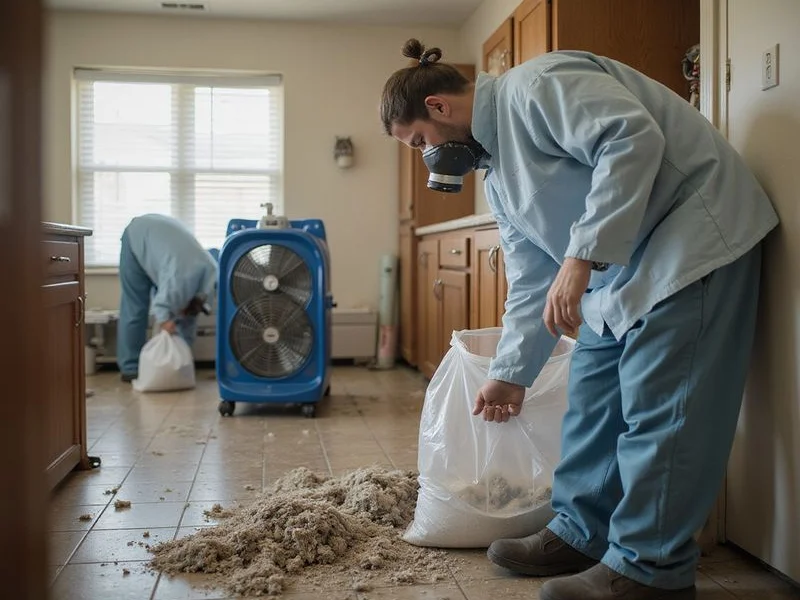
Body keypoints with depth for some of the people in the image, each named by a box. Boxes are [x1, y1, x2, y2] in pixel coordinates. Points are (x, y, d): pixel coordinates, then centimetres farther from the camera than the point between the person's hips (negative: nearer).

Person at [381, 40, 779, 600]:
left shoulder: (533, 86, -14)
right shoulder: (496, 172, 14)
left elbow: (633, 138, -26)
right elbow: (532, 281, 14)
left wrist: (582, 257, -30)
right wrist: (511, 374, 11)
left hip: (694, 232, -10)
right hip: (623, 263, 10)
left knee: (657, 406, -9)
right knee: (592, 393, 10)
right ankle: (580, 533, 21)